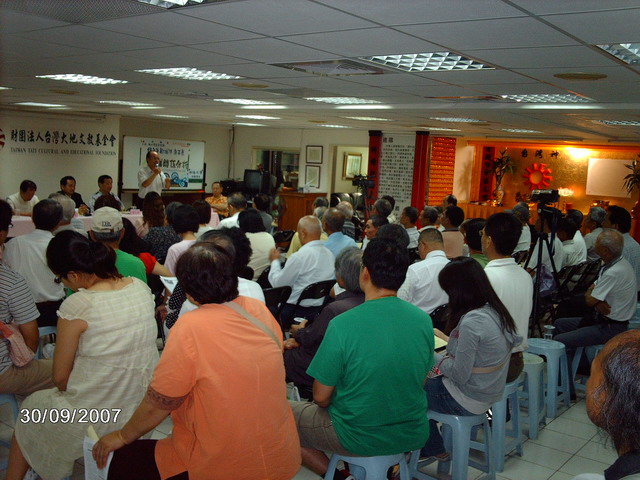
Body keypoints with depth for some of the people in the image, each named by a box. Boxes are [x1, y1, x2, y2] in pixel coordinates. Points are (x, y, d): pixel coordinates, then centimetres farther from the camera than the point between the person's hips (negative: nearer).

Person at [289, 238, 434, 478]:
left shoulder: (341, 325, -22)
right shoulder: (424, 320, -9)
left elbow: (321, 397, -13)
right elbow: (421, 381, 5)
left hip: (360, 440, -5)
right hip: (413, 436, 5)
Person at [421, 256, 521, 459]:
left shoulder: (471, 322, -29)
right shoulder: (494, 311, -1)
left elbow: (459, 375, -23)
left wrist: (437, 358, -7)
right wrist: (448, 339, 10)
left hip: (468, 401, -8)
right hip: (490, 393, 8)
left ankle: (434, 450, 28)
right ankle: (432, 448, 28)